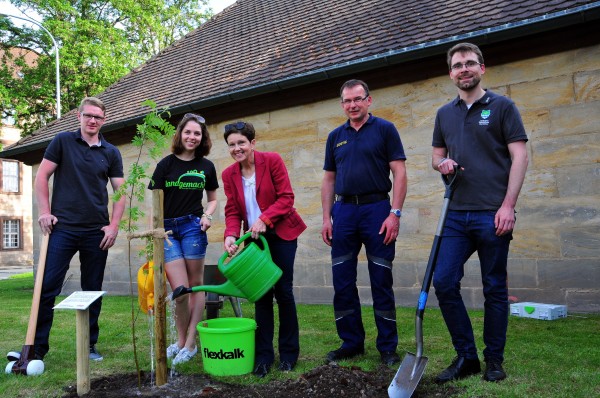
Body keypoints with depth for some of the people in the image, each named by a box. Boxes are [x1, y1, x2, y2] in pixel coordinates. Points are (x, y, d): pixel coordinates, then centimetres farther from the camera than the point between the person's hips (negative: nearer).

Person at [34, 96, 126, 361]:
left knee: (93, 291, 8)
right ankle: (37, 348, 6)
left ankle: (90, 346, 18)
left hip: (97, 233, 2)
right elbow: (42, 176, 3)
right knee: (47, 288, -4)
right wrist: (44, 212, -6)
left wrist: (113, 226, -2)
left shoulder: (111, 153, 9)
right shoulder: (63, 141, 4)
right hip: (62, 228, -2)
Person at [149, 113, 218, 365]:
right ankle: (180, 340, 14)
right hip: (167, 230, -1)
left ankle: (190, 343, 14)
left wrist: (208, 215, -2)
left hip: (193, 227, 1)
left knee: (196, 285, 4)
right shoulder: (166, 164, 2)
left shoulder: (206, 167, 8)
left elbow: (212, 199, 19)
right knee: (180, 289, -6)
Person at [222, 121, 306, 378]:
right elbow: (232, 211, 1)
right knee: (262, 294, 2)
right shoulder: (229, 174, 2)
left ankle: (289, 353, 13)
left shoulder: (272, 161, -9)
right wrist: (231, 235, -18)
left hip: (281, 233, -3)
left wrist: (264, 219, -24)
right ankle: (263, 355, 9)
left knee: (283, 290, -1)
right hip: (255, 238, 3)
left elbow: (286, 197, -12)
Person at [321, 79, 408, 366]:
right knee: (342, 283, 5)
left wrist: (395, 213, -14)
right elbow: (329, 180, 14)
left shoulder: (384, 129, 1)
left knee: (381, 281, 1)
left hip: (377, 208, -4)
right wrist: (326, 218, 6)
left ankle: (387, 347, 12)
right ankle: (351, 342, 18)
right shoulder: (335, 137, 14)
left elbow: (399, 173, -4)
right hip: (343, 211, 4)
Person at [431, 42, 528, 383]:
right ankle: (466, 356, 12)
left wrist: (508, 206, -13)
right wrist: (442, 163, -3)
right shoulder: (445, 114, 15)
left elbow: (520, 156, -4)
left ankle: (494, 360, 19)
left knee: (495, 288, 4)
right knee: (444, 282, -2)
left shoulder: (502, 106, 2)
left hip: (492, 214, -4)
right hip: (456, 214, 4)